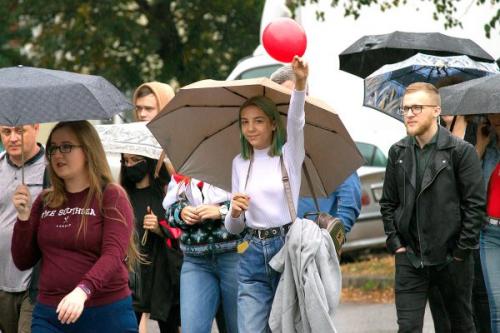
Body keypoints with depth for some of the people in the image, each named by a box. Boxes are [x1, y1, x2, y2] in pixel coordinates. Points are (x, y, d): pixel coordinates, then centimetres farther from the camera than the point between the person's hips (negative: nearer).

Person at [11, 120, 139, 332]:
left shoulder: (111, 196, -3)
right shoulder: (45, 201, 11)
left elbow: (113, 255, -17)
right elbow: (23, 262, 12)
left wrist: (82, 291, -34)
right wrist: (24, 216, -4)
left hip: (107, 313, -4)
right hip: (49, 314, 4)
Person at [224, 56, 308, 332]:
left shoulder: (288, 155, 1)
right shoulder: (240, 164, 11)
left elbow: (295, 122, -22)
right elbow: (233, 228, 13)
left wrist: (300, 84, -40)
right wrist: (234, 213, -12)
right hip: (253, 255, 3)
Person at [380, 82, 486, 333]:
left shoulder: (461, 151, -8)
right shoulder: (398, 152, 5)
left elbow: (475, 204, -9)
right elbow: (388, 203, 11)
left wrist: (462, 249, -11)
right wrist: (394, 241, 1)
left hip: (451, 257, -3)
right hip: (409, 257, 3)